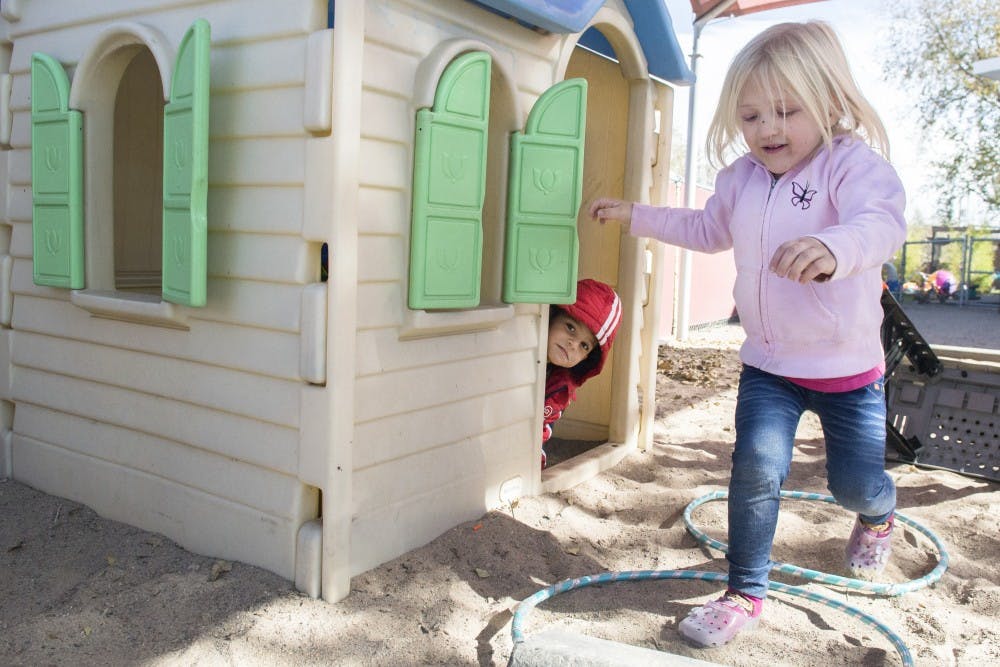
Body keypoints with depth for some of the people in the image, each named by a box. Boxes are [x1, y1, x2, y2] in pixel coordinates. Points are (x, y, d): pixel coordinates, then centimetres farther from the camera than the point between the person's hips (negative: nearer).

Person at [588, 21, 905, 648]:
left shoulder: (854, 163, -18)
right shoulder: (740, 178, 2)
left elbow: (882, 222, -39)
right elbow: (708, 229, 22)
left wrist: (833, 248, -61)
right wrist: (635, 215, 19)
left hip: (849, 366, -3)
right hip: (768, 365, 4)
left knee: (856, 482, 10)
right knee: (756, 467, -7)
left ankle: (879, 514, 50)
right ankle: (745, 593, 11)